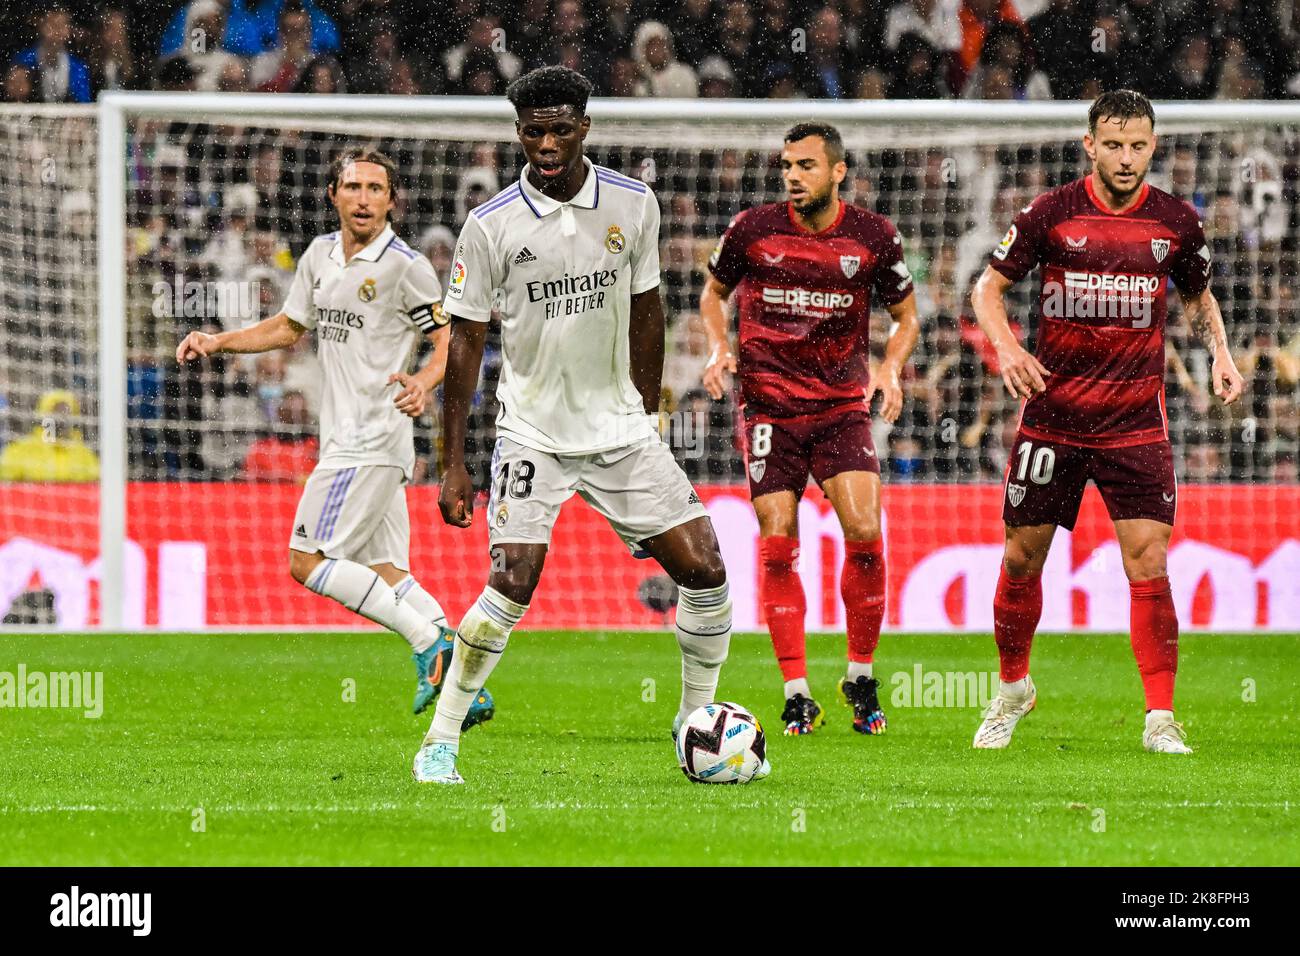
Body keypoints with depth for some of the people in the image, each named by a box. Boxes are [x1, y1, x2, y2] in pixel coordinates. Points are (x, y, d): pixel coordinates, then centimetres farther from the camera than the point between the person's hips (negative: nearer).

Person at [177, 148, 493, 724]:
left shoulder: (404, 266, -10)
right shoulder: (321, 256, 13)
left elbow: (451, 339, -7)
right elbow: (289, 327, 27)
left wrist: (424, 384, -26)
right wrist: (217, 343, 17)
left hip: (374, 437, -8)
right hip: (345, 438, 8)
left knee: (308, 561, -12)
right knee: (383, 573, 6)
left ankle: (430, 644, -11)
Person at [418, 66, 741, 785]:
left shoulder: (633, 204, -2)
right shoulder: (491, 226, -10)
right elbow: (464, 342, -5)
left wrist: (646, 414, 14)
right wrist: (453, 463, -6)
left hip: (621, 428, 3)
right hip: (532, 432, -3)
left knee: (703, 569, -5)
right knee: (514, 582, -19)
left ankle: (696, 718, 15)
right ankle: (440, 740, -6)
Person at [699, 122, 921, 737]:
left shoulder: (873, 237, -2)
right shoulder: (752, 230, -2)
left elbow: (906, 317, 11)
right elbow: (714, 292, 16)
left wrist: (889, 368, -8)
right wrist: (719, 349, -1)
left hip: (843, 404, 0)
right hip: (769, 405, 0)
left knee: (863, 531, -16)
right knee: (778, 546, -6)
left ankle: (861, 678, 3)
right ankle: (796, 694, 3)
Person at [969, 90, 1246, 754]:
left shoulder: (1176, 222, 2)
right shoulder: (1050, 214, -4)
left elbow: (1198, 297, 19)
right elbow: (988, 286, 4)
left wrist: (1219, 352, 1)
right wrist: (1007, 348, -14)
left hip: (1135, 420, 0)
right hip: (1052, 415, 0)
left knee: (1148, 561, -10)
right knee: (1023, 556, 7)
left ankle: (1160, 719, -6)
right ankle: (1013, 688, 30)